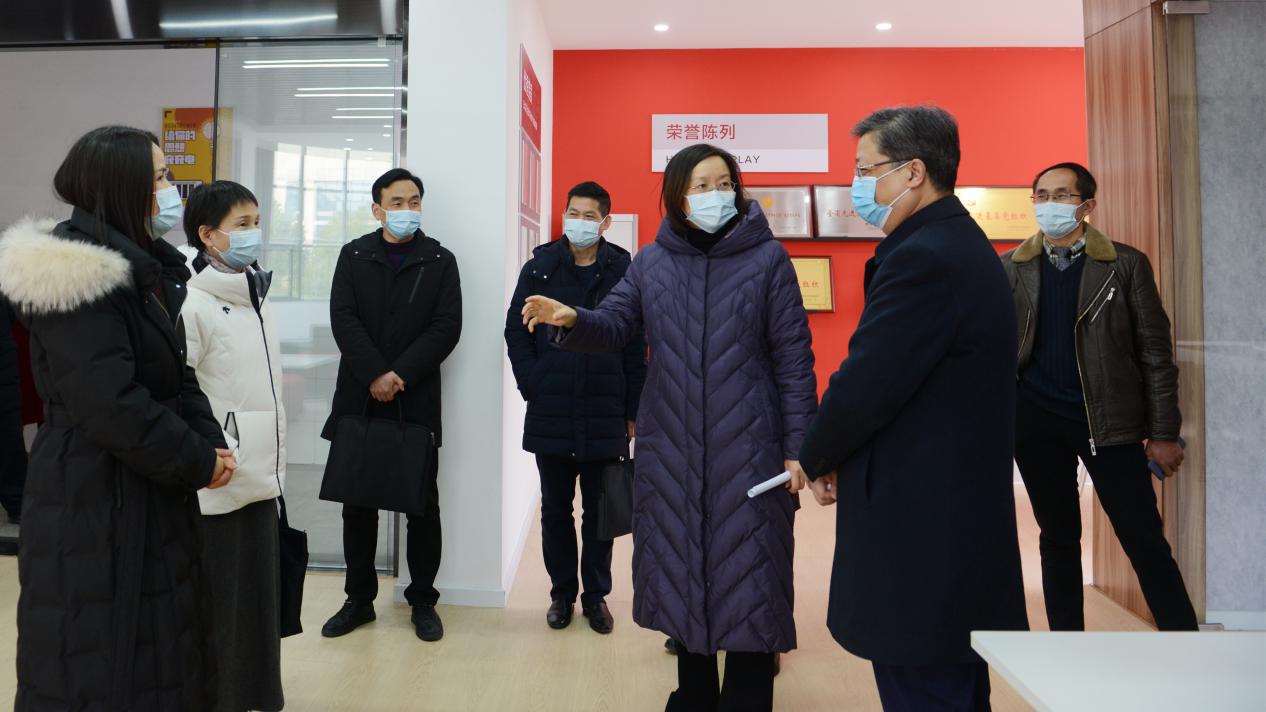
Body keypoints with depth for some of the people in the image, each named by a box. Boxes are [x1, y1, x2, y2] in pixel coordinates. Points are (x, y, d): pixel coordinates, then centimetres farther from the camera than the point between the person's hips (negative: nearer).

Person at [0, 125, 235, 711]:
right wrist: (197, 462, -15)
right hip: (94, 498, -9)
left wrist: (209, 441, -4)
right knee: (100, 661, 5)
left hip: (153, 492, 9)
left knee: (159, 646, 19)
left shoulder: (145, 269, 11)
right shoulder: (76, 273, -18)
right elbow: (109, 401, -24)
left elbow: (175, 373, 11)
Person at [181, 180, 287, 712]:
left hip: (258, 477, 8)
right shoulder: (194, 305, -14)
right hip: (217, 484, -7)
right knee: (219, 604, 4)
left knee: (261, 595, 16)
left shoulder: (256, 297, 11)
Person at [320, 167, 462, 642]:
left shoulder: (440, 261, 5)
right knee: (358, 504, 9)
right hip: (359, 399, 2)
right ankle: (359, 599, 21)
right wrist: (375, 375, -15)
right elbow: (343, 320, -2)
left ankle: (423, 600, 17)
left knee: (423, 504, 4)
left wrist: (400, 376, -14)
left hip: (416, 402, -1)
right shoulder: (354, 256, 9)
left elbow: (446, 328, -5)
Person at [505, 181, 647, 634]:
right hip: (550, 415, 1)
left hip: (605, 416, -1)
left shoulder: (623, 272, -1)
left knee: (600, 510, 11)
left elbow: (635, 346, -1)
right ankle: (562, 593, 28)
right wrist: (533, 388, -6)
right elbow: (516, 332, 2)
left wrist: (633, 410, -2)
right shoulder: (539, 268, 2)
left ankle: (596, 595, 26)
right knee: (555, 509, 12)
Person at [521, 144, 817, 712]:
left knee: (746, 578, 3)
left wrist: (797, 444, -8)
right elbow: (615, 326, -2)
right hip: (670, 448, 4)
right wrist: (573, 320, -24)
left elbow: (793, 358, -5)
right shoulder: (652, 261, 6)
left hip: (746, 448, -3)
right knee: (681, 573, 14)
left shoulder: (767, 259, -3)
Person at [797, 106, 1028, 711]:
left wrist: (818, 462, -4)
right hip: (964, 519, 10)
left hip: (920, 526, -10)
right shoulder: (963, 244, 13)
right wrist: (837, 457, 5)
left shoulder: (922, 259, -20)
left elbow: (863, 386, -23)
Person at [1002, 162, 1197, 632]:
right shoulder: (1010, 268, 4)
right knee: (1058, 539, 12)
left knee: (1145, 541, 2)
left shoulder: (1126, 265, -1)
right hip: (1036, 424, 2)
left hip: (1109, 422, -2)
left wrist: (1163, 433, -3)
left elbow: (1155, 352, 0)